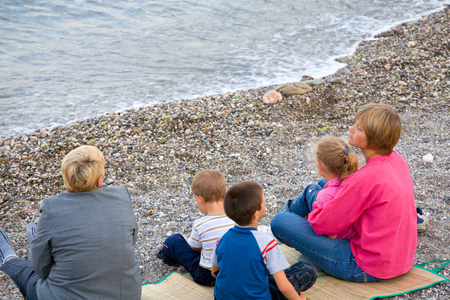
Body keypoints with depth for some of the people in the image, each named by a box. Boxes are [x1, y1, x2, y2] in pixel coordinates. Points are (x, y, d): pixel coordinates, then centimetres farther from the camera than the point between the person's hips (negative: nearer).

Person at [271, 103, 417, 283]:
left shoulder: (366, 178, -29)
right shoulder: (397, 160, -2)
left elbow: (323, 224, -21)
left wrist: (314, 213, 1)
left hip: (368, 270, -9)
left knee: (279, 222, -12)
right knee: (312, 189, 19)